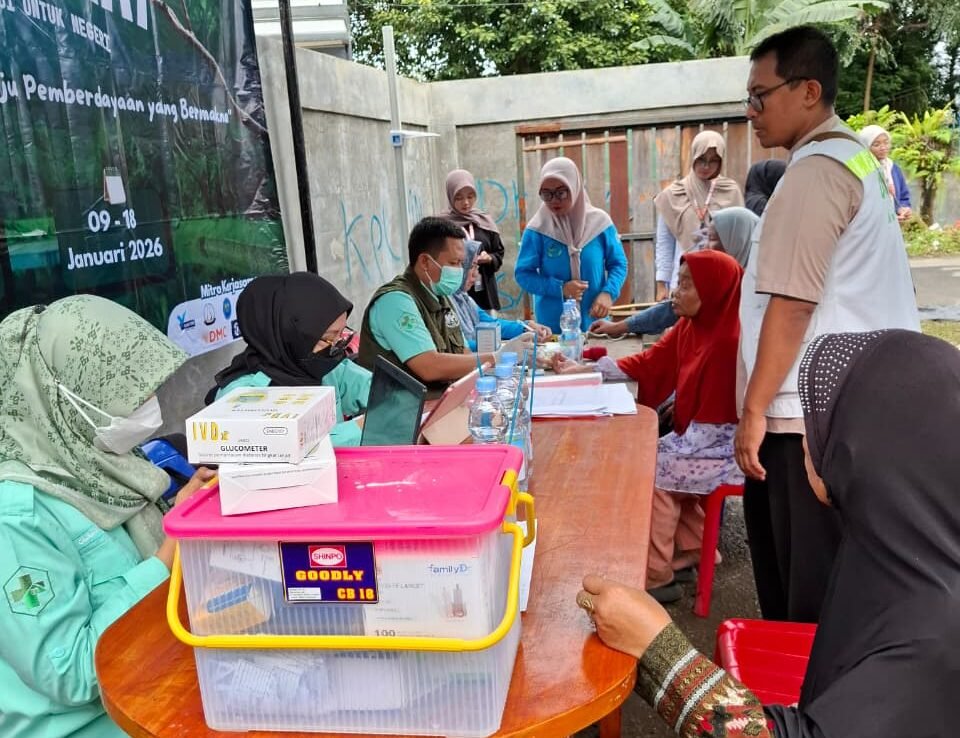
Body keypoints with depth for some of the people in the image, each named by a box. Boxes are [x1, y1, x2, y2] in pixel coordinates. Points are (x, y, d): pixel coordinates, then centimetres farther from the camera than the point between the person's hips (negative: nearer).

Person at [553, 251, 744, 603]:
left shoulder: (728, 343, -26)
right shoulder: (691, 327, 1)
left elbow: (714, 424, -24)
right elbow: (646, 364, 6)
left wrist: (664, 448, -17)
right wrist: (583, 370, 0)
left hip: (729, 449, -9)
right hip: (702, 439, 9)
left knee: (652, 472, -13)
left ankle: (656, 577, 0)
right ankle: (693, 551, 21)